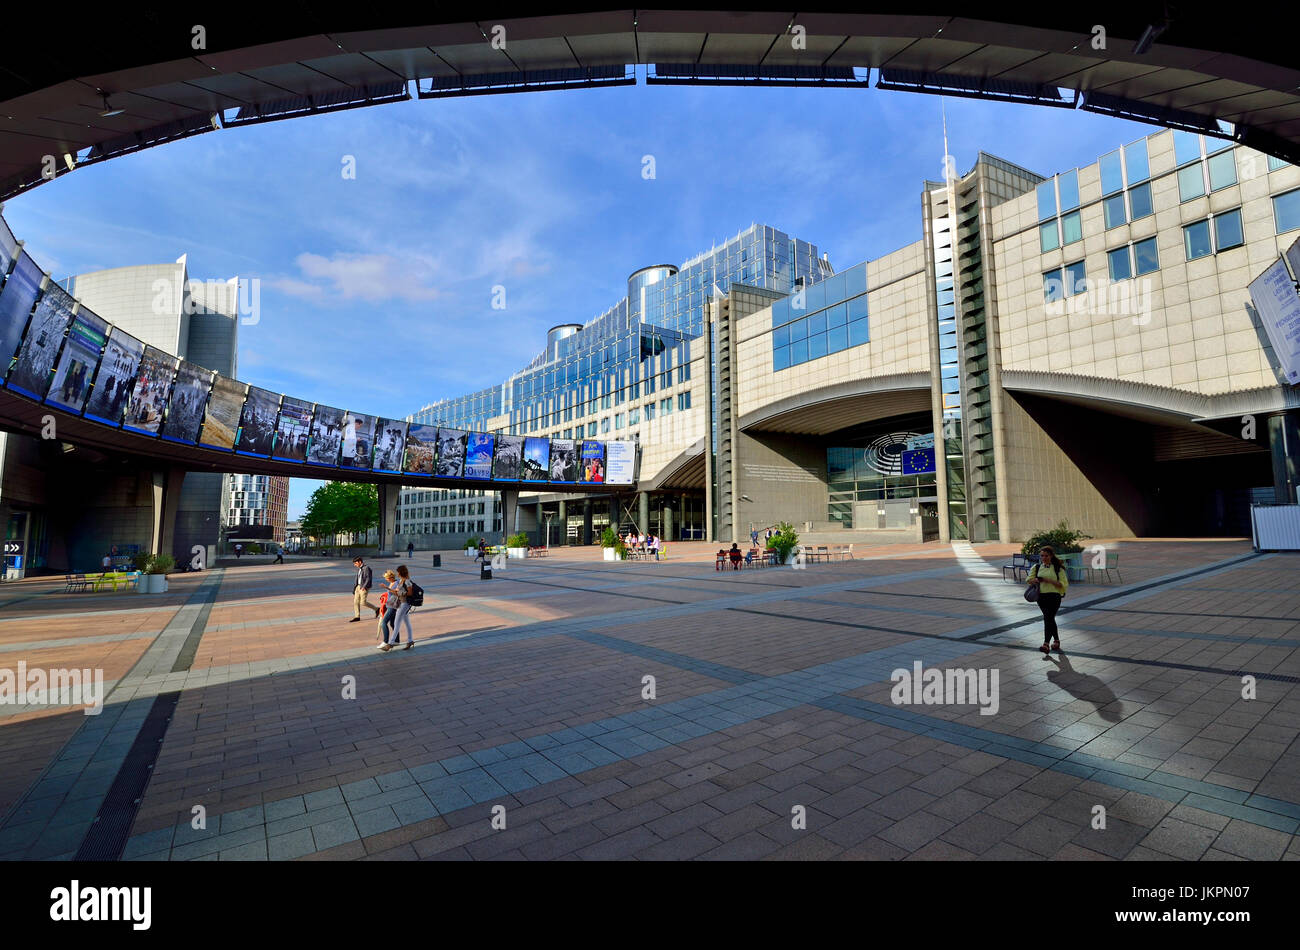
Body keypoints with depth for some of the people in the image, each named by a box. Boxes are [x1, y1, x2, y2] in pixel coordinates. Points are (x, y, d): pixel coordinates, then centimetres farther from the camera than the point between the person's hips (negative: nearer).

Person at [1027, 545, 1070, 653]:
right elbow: (1030, 579, 9)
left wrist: (1050, 581, -18)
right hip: (1041, 596, 4)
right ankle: (1056, 640, 32)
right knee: (1050, 619, 13)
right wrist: (1035, 580, -13)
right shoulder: (1036, 567, 9)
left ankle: (1046, 644, -16)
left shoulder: (1058, 568, -1)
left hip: (1054, 596, -4)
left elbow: (1064, 584, -5)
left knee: (1048, 618, -14)